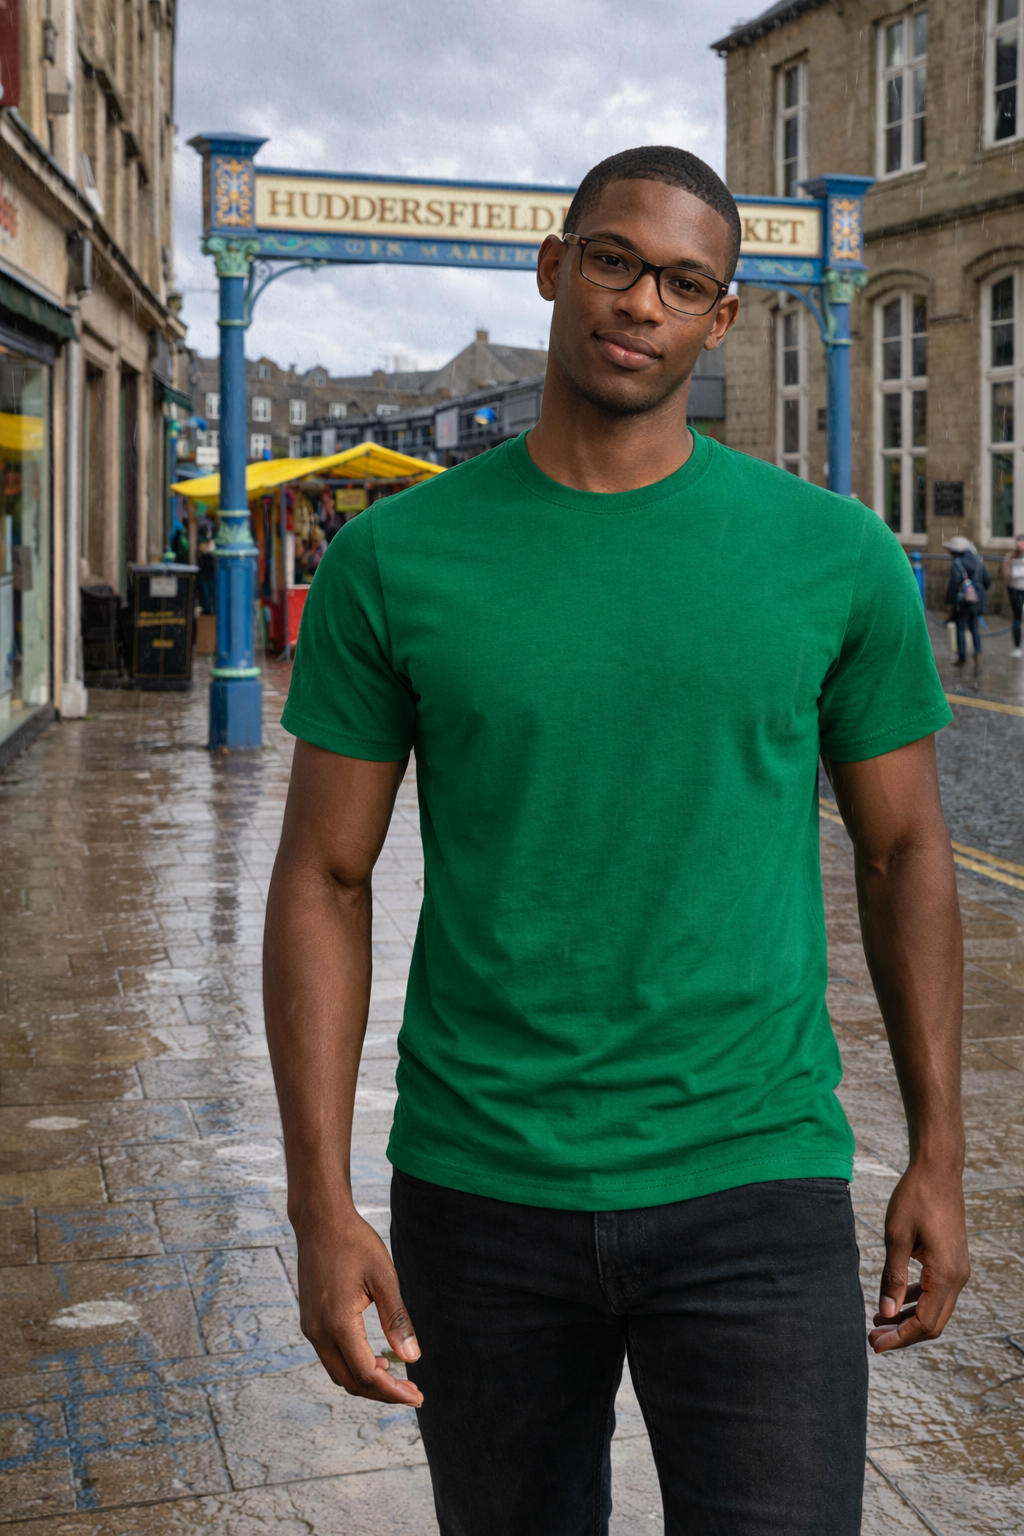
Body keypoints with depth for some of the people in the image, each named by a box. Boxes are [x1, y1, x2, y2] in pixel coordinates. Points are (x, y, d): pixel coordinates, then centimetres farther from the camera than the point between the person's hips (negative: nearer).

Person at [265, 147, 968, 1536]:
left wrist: (938, 1157, 5)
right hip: (478, 1192, 1)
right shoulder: (395, 559, -3)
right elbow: (325, 878, -1)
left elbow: (903, 849, 6)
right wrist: (321, 1205, -6)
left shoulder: (837, 557, -3)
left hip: (754, 1185, 0)